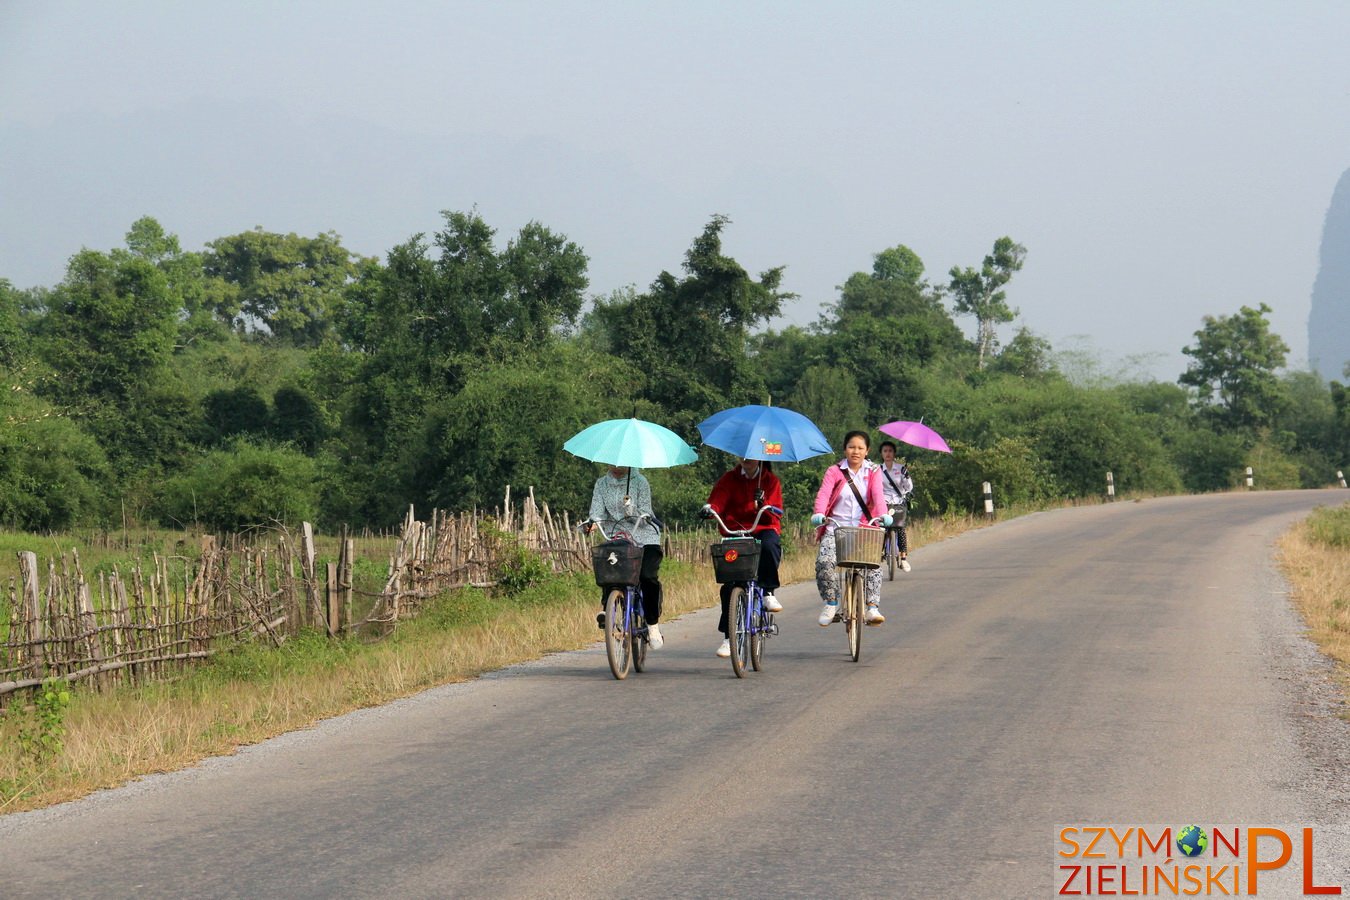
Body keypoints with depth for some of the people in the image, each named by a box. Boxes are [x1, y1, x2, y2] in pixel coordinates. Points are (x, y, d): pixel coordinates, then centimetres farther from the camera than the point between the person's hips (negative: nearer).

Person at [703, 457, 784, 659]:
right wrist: (709, 509, -29)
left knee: (769, 546, -39)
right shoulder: (729, 480, 8)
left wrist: (763, 503, -24)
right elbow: (717, 500, -5)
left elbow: (775, 512, -3)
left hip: (763, 531, -1)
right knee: (729, 584, -12)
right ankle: (728, 637, -6)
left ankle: (769, 593, -24)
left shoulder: (771, 481, 6)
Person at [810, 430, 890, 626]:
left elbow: (878, 494, -9)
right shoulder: (834, 472, 6)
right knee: (824, 561, -25)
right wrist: (818, 513, -31)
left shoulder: (873, 472, 8)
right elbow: (823, 494, -10)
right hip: (836, 527, 0)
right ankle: (831, 603, -6)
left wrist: (883, 514, -30)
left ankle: (872, 608, -22)